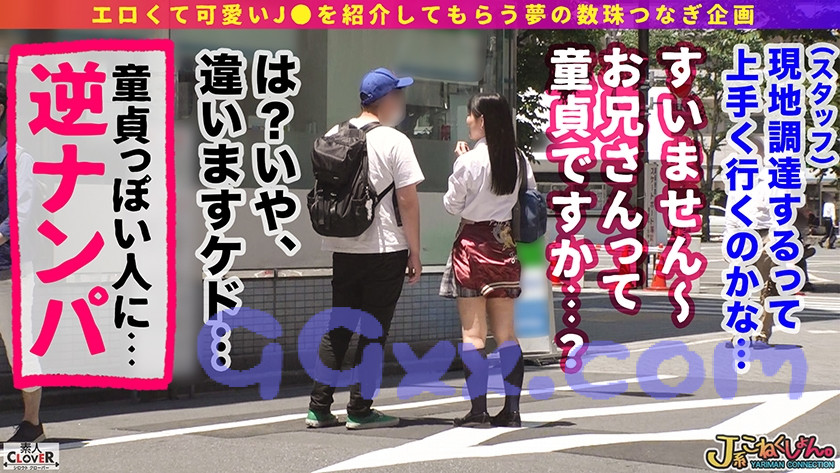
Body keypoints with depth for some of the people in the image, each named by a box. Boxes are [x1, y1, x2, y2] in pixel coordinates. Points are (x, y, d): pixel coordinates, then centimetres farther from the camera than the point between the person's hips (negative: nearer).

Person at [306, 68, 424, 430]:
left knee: (338, 327, 12)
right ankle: (359, 410, 4)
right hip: (385, 248, -5)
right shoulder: (394, 141, -9)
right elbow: (408, 200, -11)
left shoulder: (333, 137, 6)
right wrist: (415, 252, -4)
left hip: (343, 248, 5)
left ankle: (319, 407, 10)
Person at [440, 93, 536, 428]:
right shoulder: (519, 161, 3)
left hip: (473, 244, -5)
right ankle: (512, 409, 7)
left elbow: (452, 205, -4)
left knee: (473, 331, -1)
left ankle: (478, 408, -4)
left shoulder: (469, 160, -12)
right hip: (504, 246, 5)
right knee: (506, 332, 8)